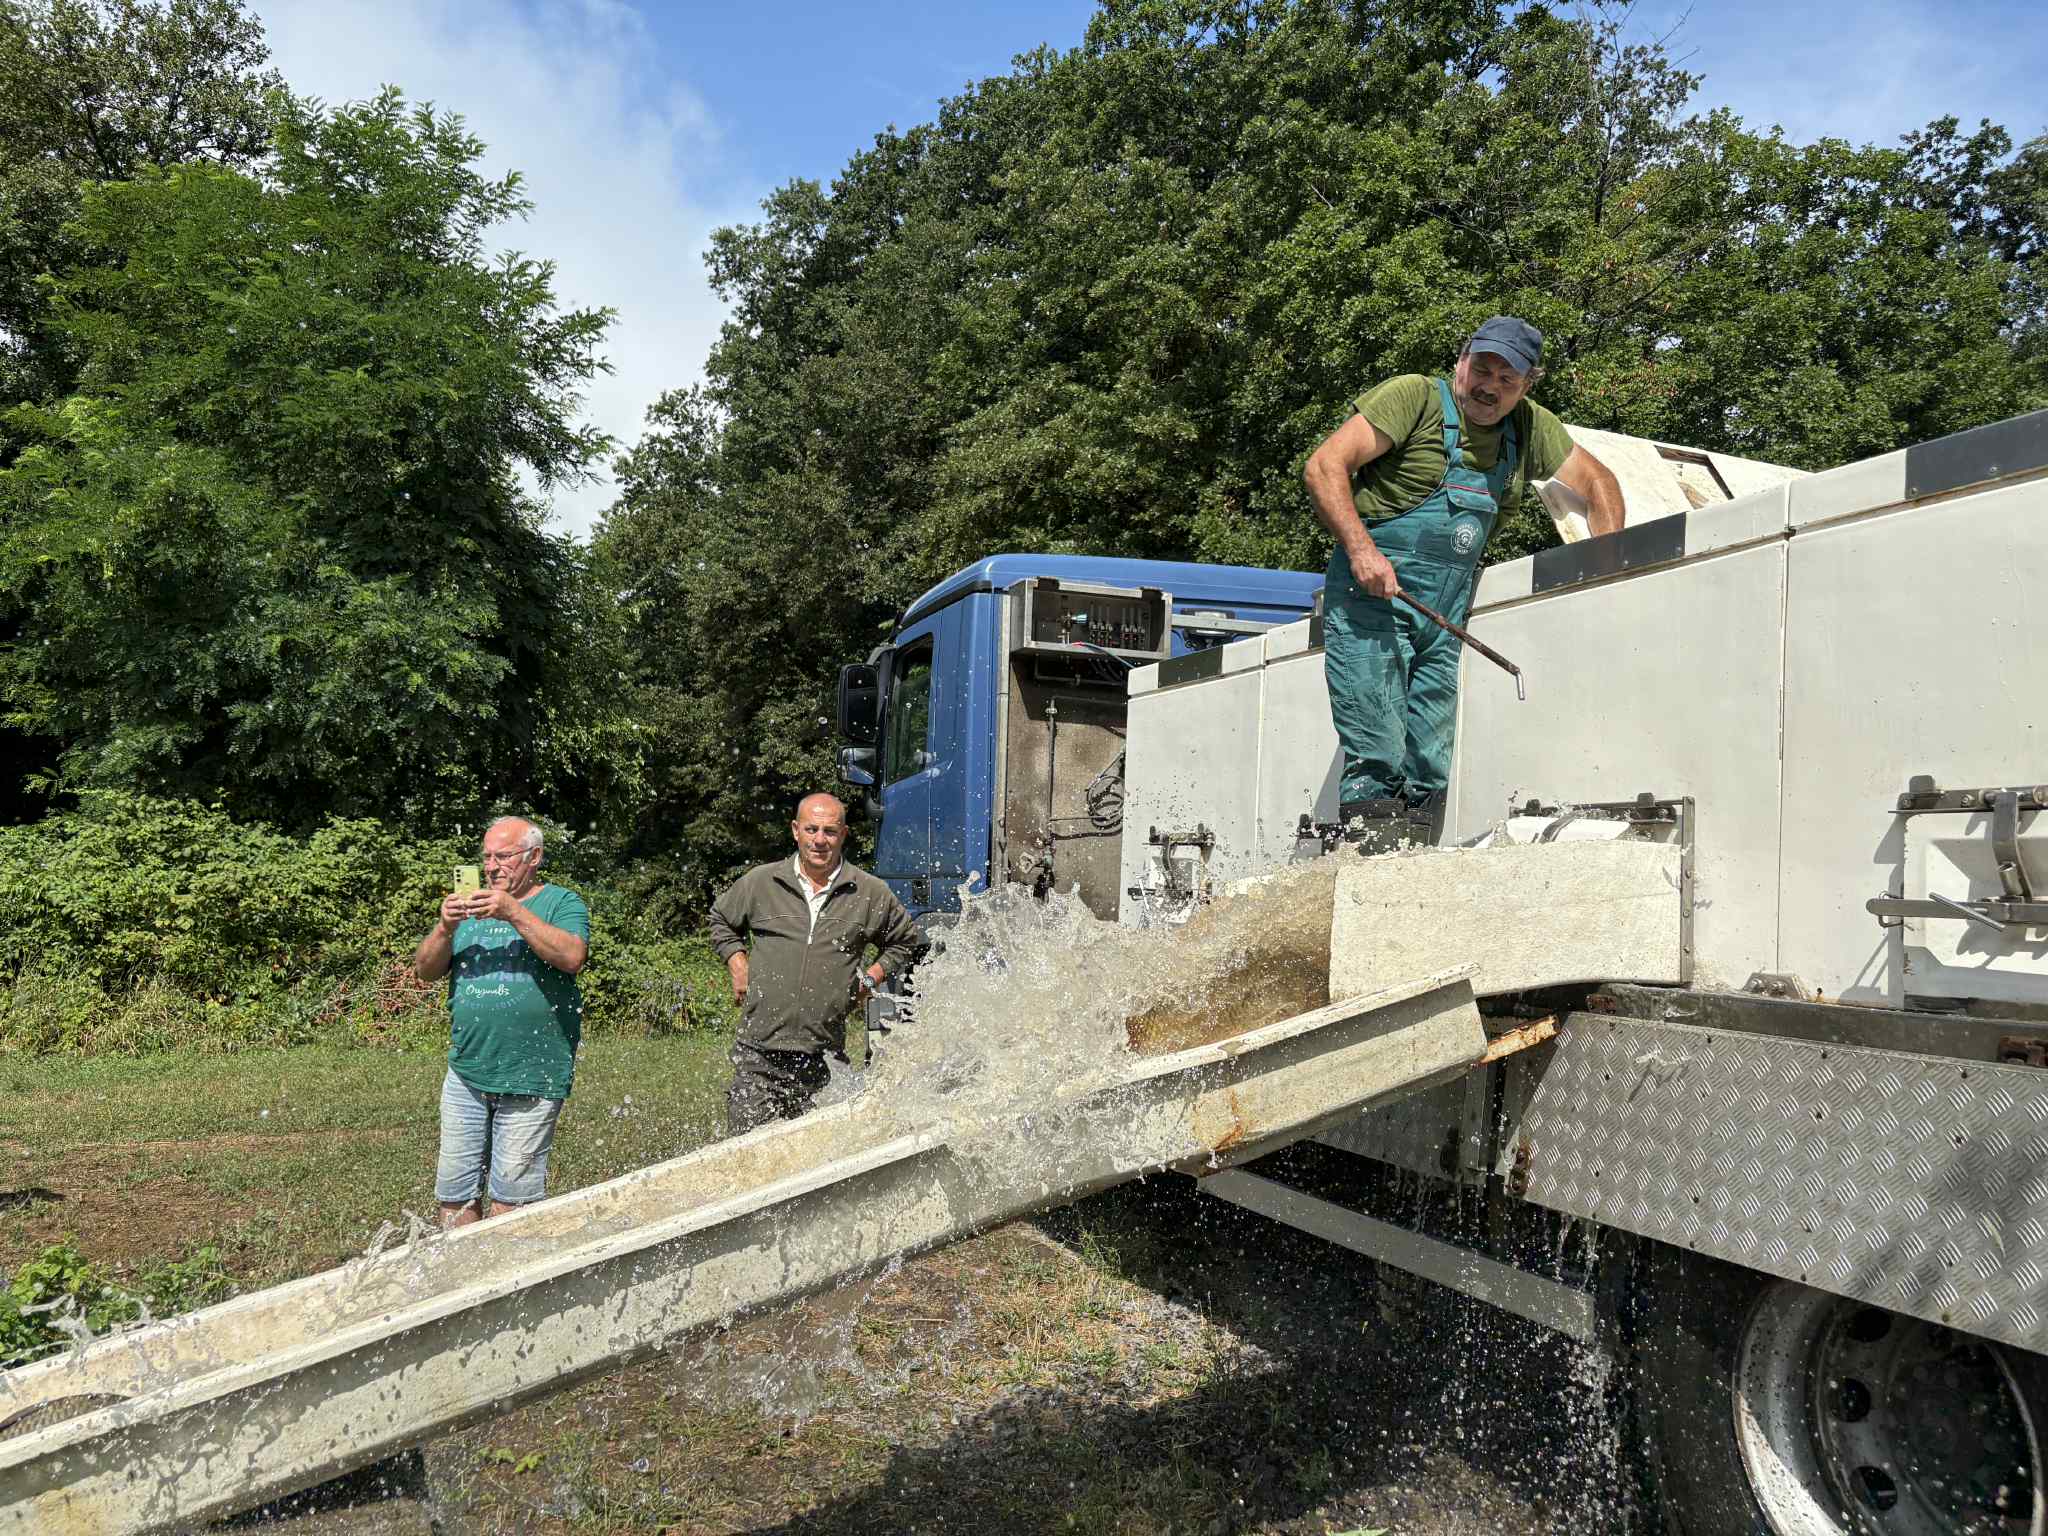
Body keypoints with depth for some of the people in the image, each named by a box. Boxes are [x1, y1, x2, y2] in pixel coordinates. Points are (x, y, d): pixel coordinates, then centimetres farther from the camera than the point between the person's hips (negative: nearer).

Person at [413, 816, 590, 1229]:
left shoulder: (562, 903, 2)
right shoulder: (471, 907, 17)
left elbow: (572, 957, -17)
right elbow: (425, 970, 10)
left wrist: (514, 913, -23)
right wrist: (445, 928, -9)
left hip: (530, 1080, -5)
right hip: (466, 1074, 5)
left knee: (511, 1198, -1)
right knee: (455, 1192, 8)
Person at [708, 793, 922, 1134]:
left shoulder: (871, 894, 5)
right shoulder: (760, 882, 5)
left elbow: (904, 941, 21)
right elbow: (721, 921, 23)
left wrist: (870, 978, 7)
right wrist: (737, 966, 9)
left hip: (824, 1059, 0)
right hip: (758, 1053, 0)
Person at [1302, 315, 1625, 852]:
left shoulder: (1531, 427, 12)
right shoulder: (1414, 396, -6)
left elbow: (1597, 481, 24)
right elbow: (1324, 467, -12)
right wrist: (1360, 547, -25)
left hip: (1443, 621, 6)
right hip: (1373, 594, -6)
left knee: (1429, 774, 2)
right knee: (1376, 760, -14)